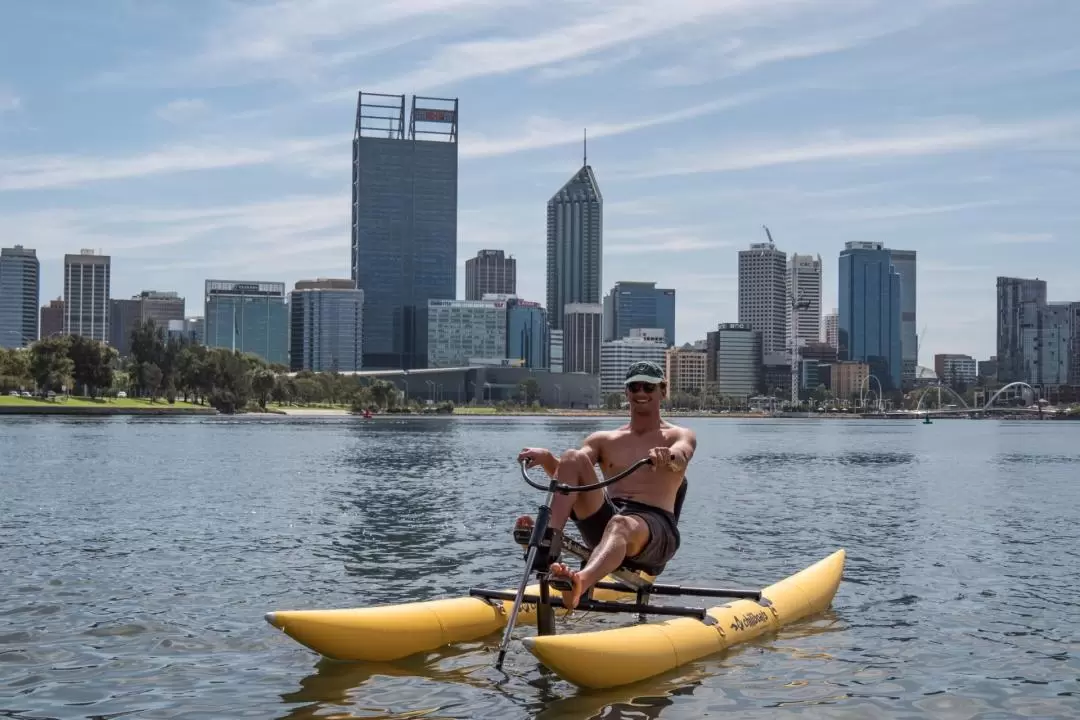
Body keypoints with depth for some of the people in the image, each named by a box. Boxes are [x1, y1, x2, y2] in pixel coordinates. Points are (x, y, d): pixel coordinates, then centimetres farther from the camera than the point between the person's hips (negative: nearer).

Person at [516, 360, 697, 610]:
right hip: (605, 518, 4)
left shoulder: (679, 436, 13)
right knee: (572, 458, -17)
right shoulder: (604, 440, 21)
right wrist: (547, 458, -20)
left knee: (621, 525, -40)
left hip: (655, 527, -3)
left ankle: (579, 583, -72)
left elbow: (680, 458, -14)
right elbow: (566, 471, 3)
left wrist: (668, 457, -38)